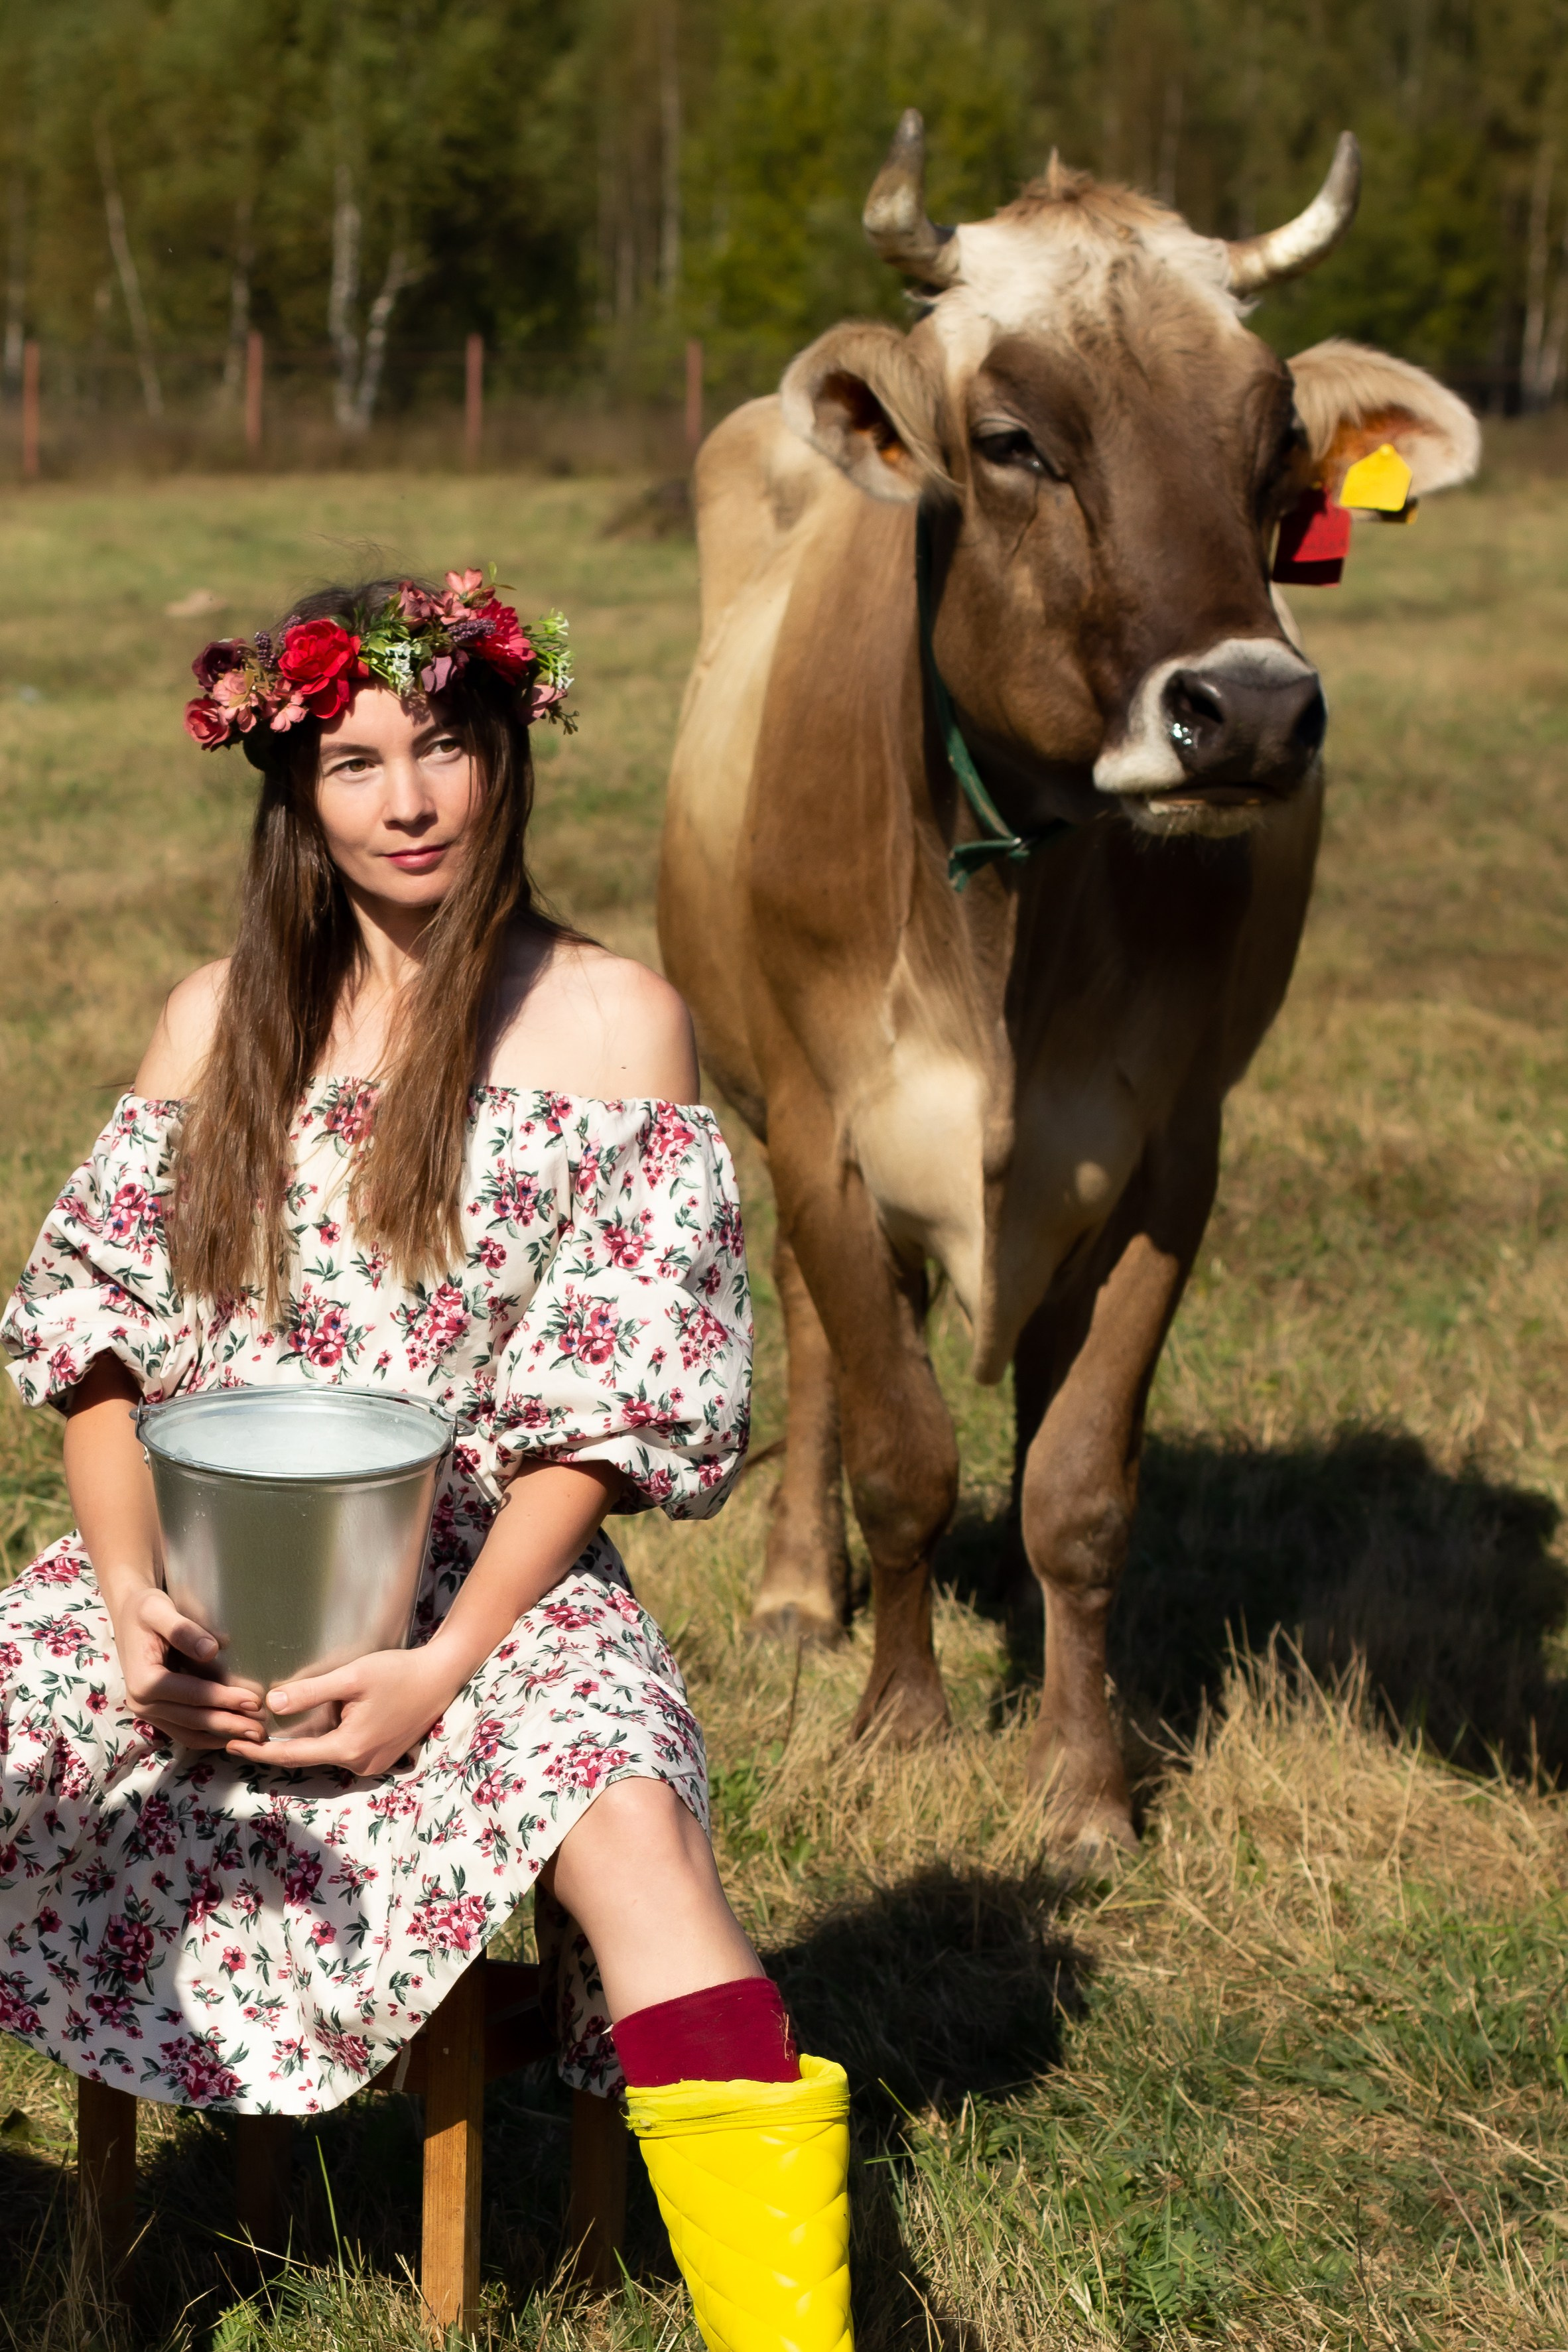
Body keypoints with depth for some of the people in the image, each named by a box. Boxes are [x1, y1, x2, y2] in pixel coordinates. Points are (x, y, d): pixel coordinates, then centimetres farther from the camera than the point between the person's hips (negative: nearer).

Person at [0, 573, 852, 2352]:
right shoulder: (220, 1020, 15)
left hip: (484, 1578, -3)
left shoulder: (606, 1019, 5)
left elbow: (612, 1397, -2)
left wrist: (446, 1664, -14)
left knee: (624, 1817, -33)